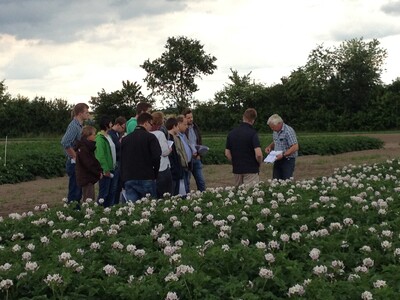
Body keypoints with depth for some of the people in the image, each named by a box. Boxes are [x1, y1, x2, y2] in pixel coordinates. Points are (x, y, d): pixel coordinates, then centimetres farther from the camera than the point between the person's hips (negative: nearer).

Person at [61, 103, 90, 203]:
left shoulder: (79, 125, 15)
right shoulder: (74, 126, -16)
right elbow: (65, 142, -30)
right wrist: (75, 157, -21)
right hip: (74, 163, -10)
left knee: (78, 191, 14)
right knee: (74, 192, -6)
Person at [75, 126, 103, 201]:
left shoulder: (88, 146, 14)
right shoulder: (83, 149, -17)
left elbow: (92, 162, 16)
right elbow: (89, 164, -20)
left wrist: (99, 171, 3)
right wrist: (98, 173, -13)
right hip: (86, 178, -10)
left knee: (90, 199, 14)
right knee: (89, 199, -9)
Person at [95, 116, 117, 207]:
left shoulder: (108, 136, 15)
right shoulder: (100, 137, -13)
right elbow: (101, 155, -18)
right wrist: (106, 170, -20)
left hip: (111, 169, 9)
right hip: (105, 170, -9)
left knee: (111, 193, 12)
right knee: (104, 194, -4)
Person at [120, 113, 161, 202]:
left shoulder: (125, 139, 13)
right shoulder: (150, 137, -4)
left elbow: (121, 161, 15)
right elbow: (157, 157, -12)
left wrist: (123, 181, 19)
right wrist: (155, 173, 4)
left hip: (128, 179, 4)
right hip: (146, 178, -4)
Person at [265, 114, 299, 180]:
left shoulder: (288, 131, -17)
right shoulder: (275, 131, 9)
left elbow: (295, 147, -21)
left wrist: (283, 155, -26)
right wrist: (270, 147, 4)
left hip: (288, 160, -7)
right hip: (277, 160, 8)